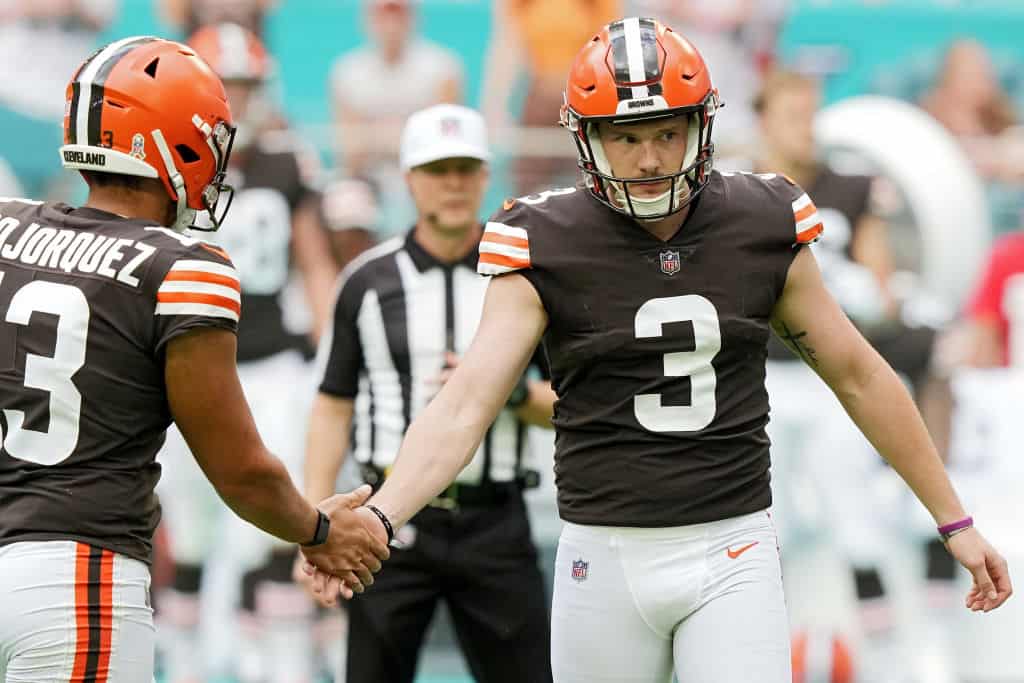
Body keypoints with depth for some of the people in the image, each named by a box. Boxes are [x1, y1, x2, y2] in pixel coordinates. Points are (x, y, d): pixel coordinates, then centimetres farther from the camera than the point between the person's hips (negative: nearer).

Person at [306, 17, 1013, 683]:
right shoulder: (549, 251, -6)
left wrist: (954, 520, 14)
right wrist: (377, 519, -31)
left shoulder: (762, 231, 1)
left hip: (731, 553, 1)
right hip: (607, 560, -1)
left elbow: (859, 376, 11)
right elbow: (465, 405, -14)